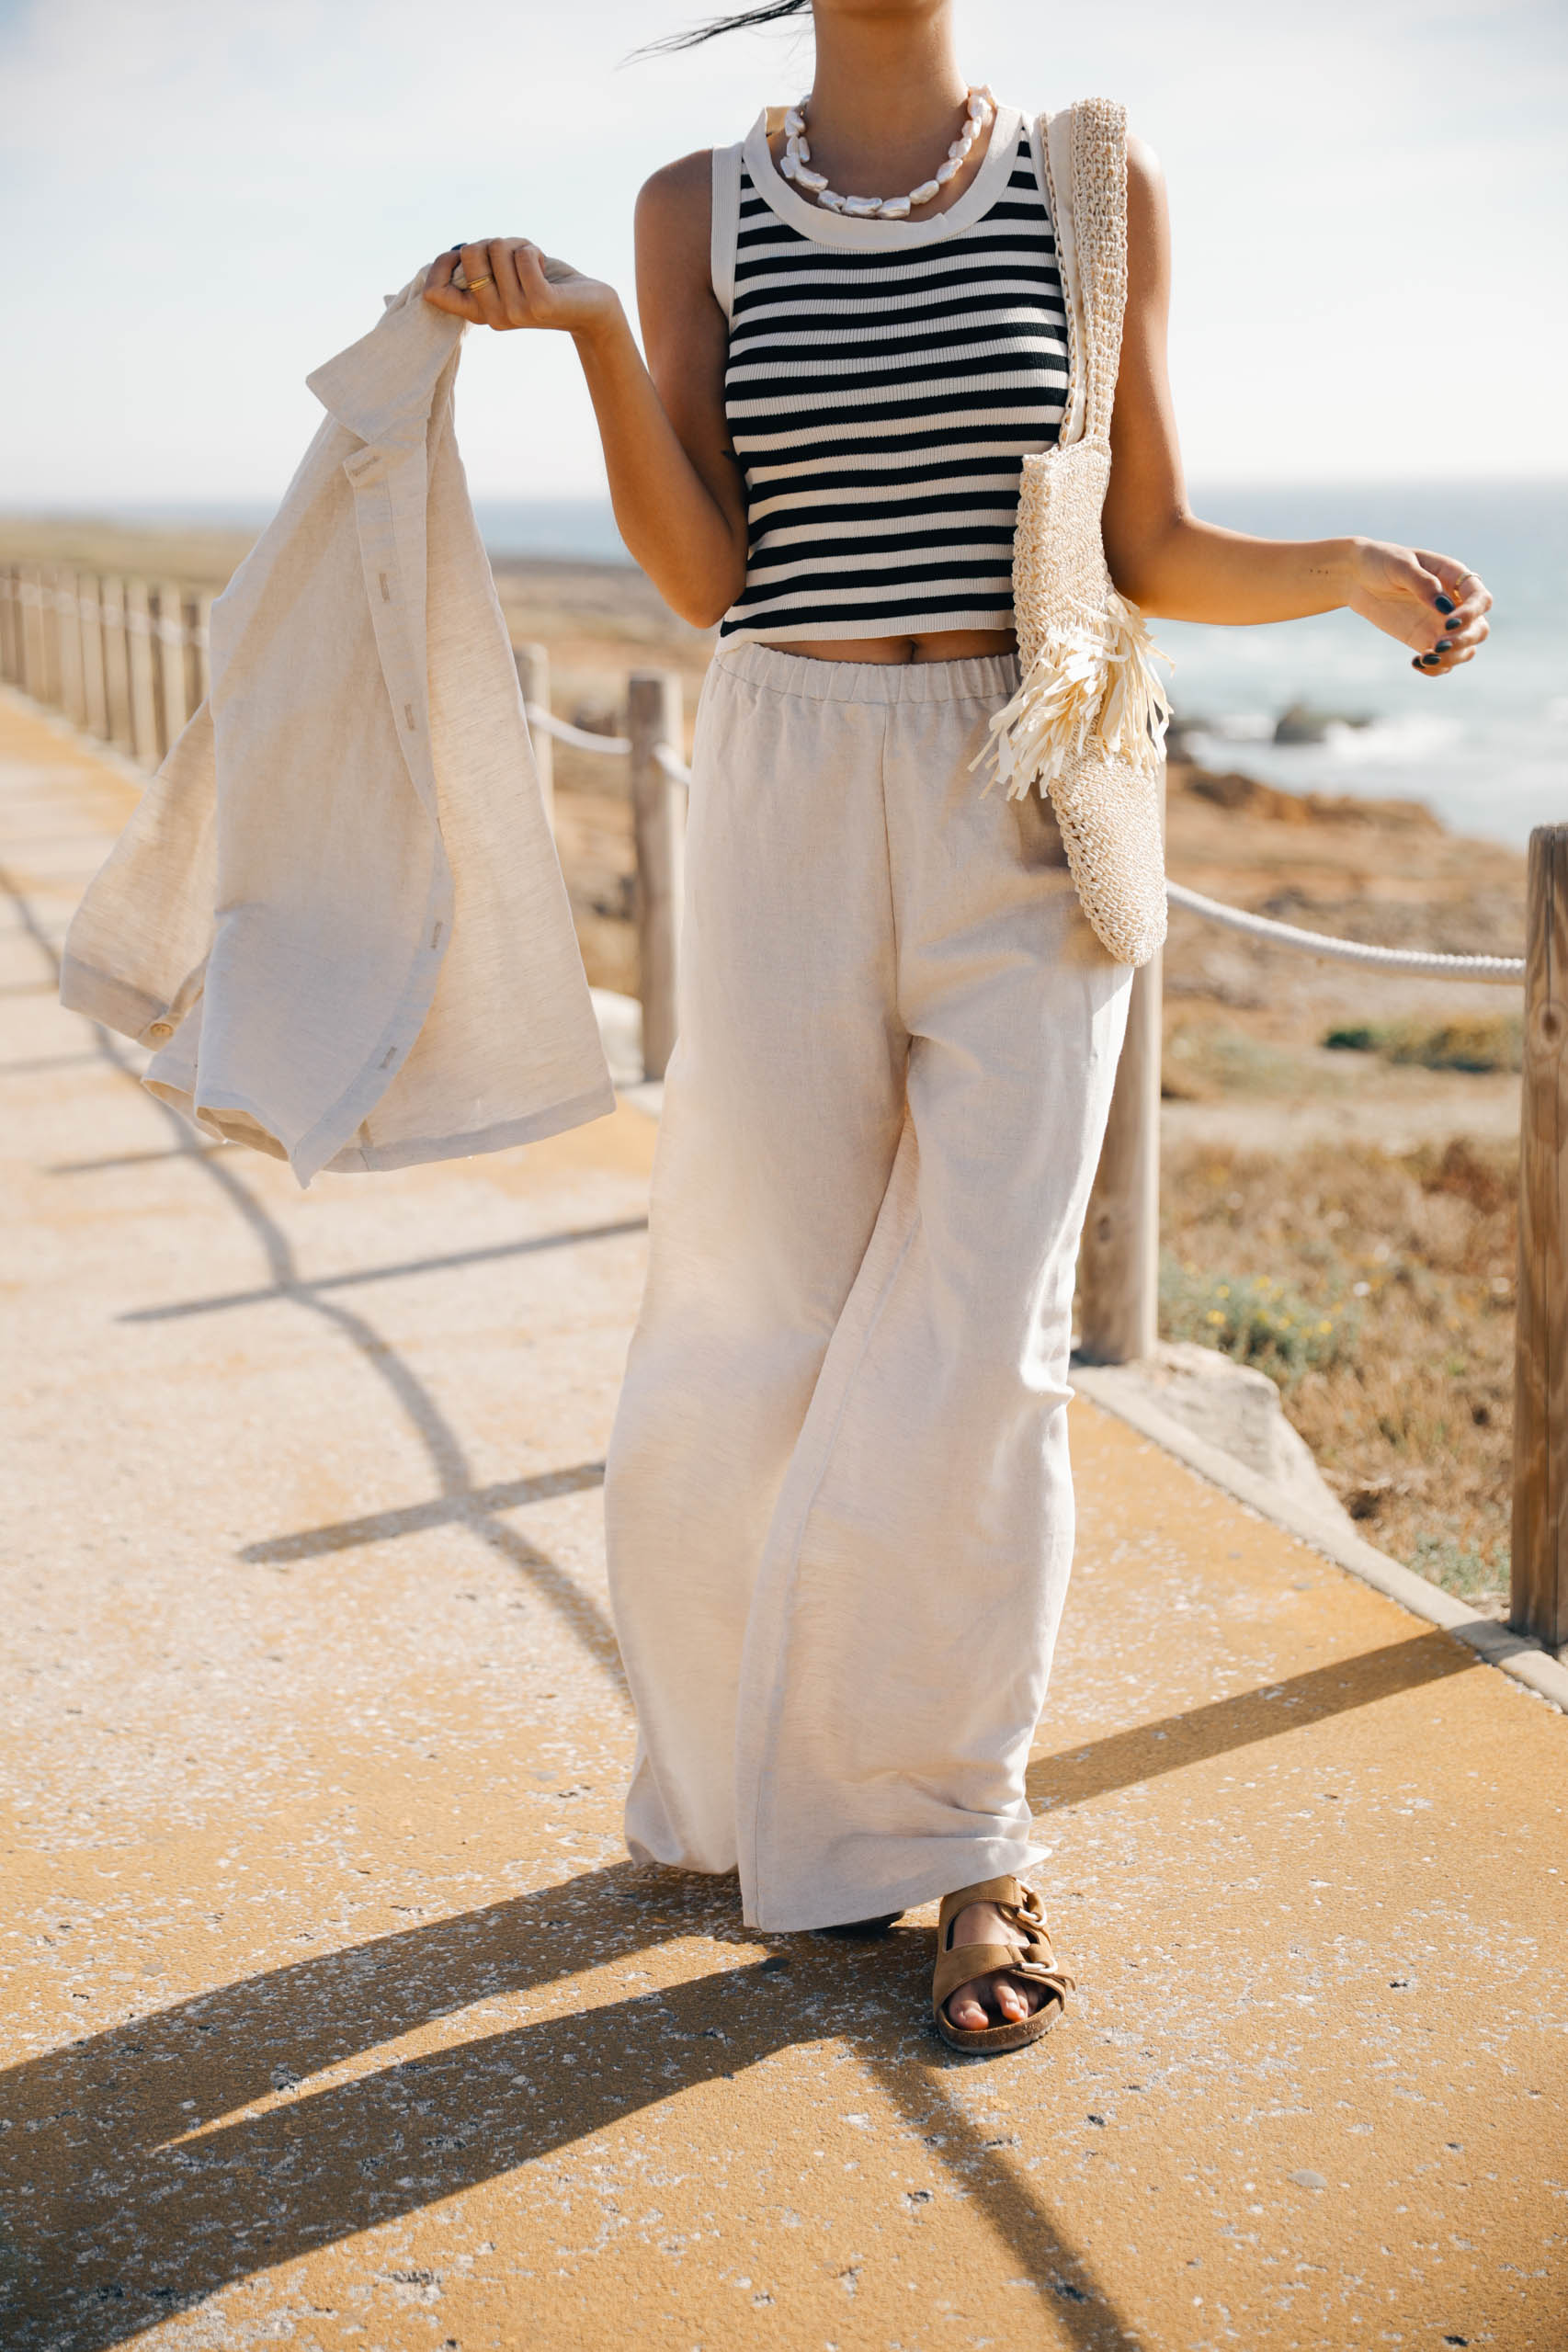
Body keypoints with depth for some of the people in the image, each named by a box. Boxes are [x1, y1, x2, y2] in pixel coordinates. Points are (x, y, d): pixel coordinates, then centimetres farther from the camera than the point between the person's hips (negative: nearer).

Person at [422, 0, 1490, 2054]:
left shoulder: (1097, 185, 5)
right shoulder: (698, 211, 6)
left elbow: (1152, 555, 6)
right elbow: (702, 576, -3)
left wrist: (1354, 571, -12)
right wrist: (592, 334, -16)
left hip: (1028, 821, -1)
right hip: (789, 804, 1)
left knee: (979, 1350, -2)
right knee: (759, 1331, 6)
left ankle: (964, 1834, 17)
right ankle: (750, 1759, 32)